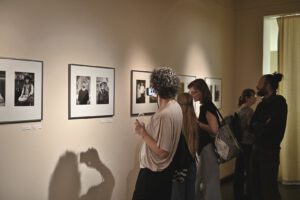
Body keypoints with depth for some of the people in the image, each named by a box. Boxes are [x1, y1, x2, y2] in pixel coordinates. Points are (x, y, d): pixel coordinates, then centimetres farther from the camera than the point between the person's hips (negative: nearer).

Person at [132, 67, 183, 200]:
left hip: (154, 171, -9)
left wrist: (143, 133, -20)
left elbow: (162, 152, -25)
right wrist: (147, 131, 13)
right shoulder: (176, 107, 3)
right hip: (165, 168, 9)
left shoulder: (164, 114, -26)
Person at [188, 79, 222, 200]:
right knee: (200, 179, 17)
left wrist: (197, 123, -17)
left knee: (210, 181, 1)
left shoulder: (207, 106, -16)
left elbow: (214, 129, -25)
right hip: (205, 147, 10)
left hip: (209, 148, -10)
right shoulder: (205, 106, 12)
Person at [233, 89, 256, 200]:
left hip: (241, 143, 9)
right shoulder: (248, 111, -15)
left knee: (239, 170, 13)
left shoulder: (240, 110, 12)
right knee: (249, 171, -1)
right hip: (248, 144, -9)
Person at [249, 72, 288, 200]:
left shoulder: (279, 102, -12)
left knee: (268, 189, 0)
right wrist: (262, 126, -11)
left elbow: (267, 129, -22)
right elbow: (252, 126, 6)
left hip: (269, 151, -8)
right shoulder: (262, 104, 13)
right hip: (257, 149, 8)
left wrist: (258, 126, -5)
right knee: (256, 186, 15)